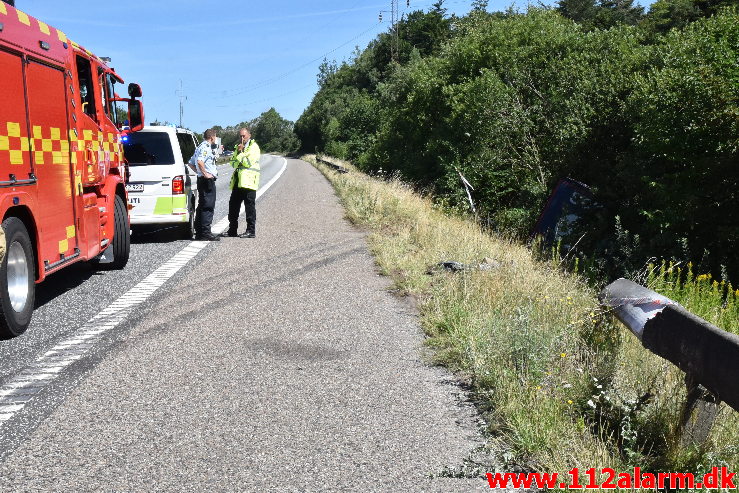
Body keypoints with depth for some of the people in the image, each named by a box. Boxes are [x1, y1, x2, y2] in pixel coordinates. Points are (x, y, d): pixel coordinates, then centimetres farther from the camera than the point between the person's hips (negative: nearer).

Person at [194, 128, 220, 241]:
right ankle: (205, 233, -9)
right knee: (208, 207, -9)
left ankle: (199, 232, 18)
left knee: (202, 206, 13)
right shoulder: (205, 147, -12)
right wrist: (205, 174, -22)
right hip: (208, 180, -11)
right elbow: (200, 161, -29)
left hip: (202, 180, 11)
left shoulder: (201, 147, 20)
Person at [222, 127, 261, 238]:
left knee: (249, 206, -4)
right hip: (237, 180, 8)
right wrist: (238, 152, 1)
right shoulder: (238, 147, 22)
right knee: (233, 205, 9)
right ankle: (232, 230, 17)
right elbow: (232, 163, 17)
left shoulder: (254, 147, -2)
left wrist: (240, 153, -4)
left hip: (248, 180, -8)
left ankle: (251, 231, 1)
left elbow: (249, 162, -13)